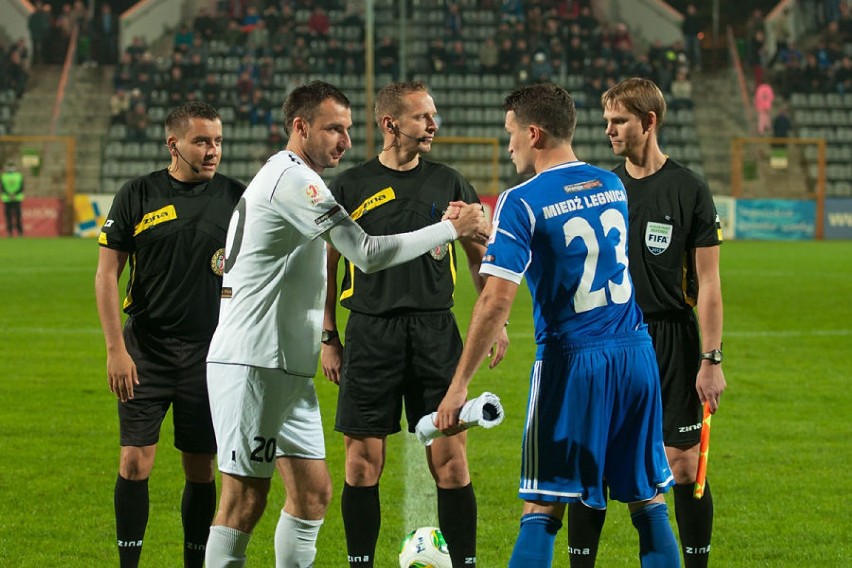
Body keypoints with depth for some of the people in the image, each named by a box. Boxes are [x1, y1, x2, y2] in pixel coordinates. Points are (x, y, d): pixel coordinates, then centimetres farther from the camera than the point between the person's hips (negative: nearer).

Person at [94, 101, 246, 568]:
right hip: (146, 349, -1)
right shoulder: (138, 195, -1)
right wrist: (115, 349, -8)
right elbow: (107, 274, 0)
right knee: (135, 461, -6)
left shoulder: (236, 197, 3)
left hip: (209, 353, 1)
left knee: (201, 470, 5)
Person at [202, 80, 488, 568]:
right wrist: (452, 229, -16)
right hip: (252, 364, -10)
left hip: (288, 369, 10)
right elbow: (368, 254, -20)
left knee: (313, 491, 9)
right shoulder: (293, 179, -15)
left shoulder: (292, 179, 18)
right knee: (246, 499, -6)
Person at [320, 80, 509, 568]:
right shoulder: (350, 187, 3)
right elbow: (326, 267, 9)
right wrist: (328, 338, 5)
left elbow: (481, 254, 16)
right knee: (363, 463, 1)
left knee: (451, 462, -3)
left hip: (436, 331, 1)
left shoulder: (448, 183, 7)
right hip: (370, 335, -1)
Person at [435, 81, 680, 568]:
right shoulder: (612, 186, 10)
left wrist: (460, 385, -10)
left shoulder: (522, 203, -10)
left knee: (542, 509, -1)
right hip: (636, 354, 5)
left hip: (572, 362, -5)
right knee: (649, 503, 10)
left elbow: (497, 302, -16)